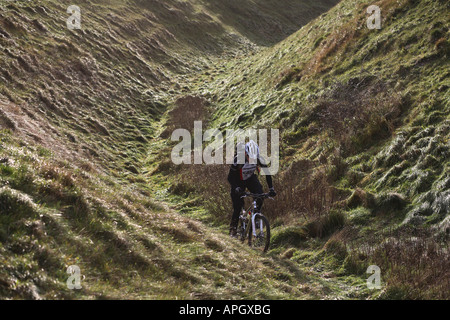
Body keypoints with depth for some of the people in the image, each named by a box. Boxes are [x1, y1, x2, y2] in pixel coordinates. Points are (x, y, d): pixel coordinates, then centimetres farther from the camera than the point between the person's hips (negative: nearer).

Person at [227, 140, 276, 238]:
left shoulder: (259, 160, -27)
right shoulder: (238, 159, -35)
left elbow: (267, 173, -15)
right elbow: (230, 177, -30)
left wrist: (271, 189, -22)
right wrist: (236, 188, -44)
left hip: (251, 179, 2)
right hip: (238, 181, -2)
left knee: (260, 197, -22)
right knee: (238, 205, -9)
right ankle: (233, 228, 8)